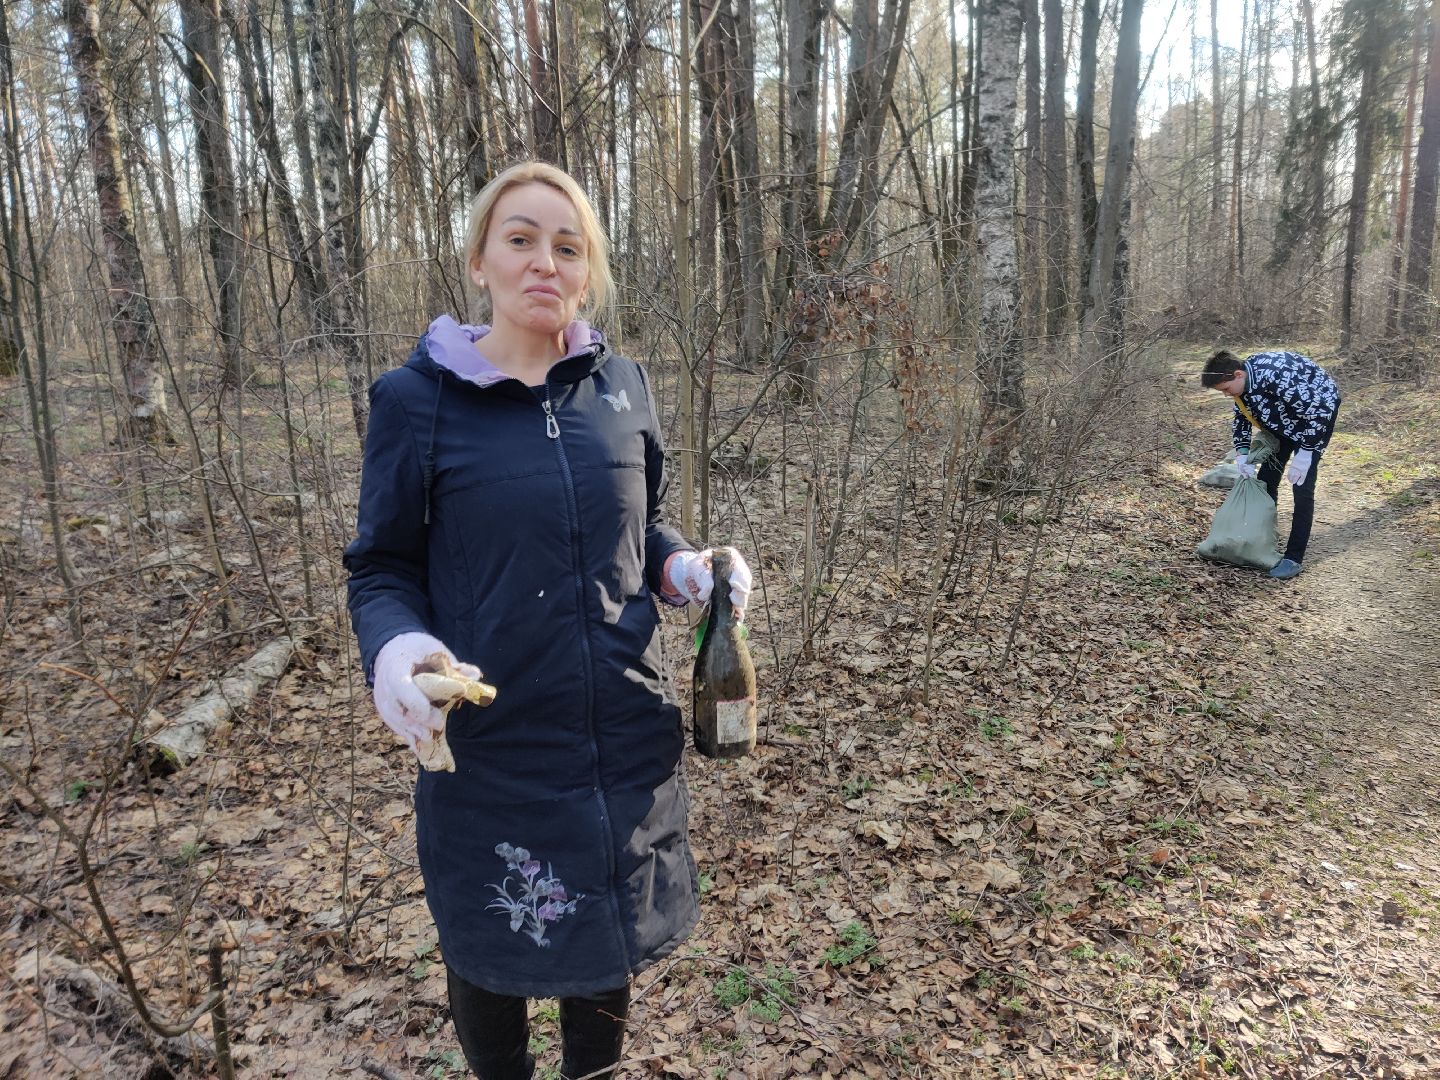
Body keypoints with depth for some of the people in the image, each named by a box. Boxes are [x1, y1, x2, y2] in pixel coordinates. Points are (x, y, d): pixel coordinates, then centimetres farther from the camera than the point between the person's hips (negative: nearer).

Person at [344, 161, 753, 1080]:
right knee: (493, 944, 17)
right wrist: (396, 646, -25)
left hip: (628, 730, 3)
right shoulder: (417, 399, -8)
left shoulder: (623, 386, 0)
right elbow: (383, 571, -4)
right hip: (490, 743, -3)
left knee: (613, 933, 21)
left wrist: (685, 570, -9)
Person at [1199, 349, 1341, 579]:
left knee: (1302, 486, -13)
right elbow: (1241, 417, 6)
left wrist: (1304, 454, -30)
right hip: (1286, 419, 8)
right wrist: (1242, 452, -7)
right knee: (1267, 478, 7)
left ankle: (1294, 558, -9)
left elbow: (1316, 413, -33)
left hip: (1317, 413, -8)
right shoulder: (1241, 381, -11)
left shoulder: (1276, 377, -38)